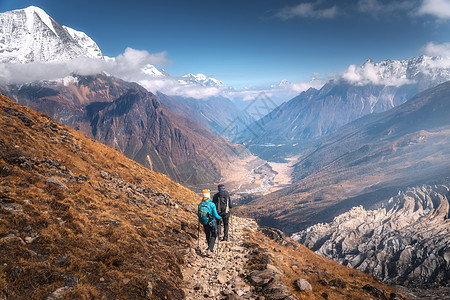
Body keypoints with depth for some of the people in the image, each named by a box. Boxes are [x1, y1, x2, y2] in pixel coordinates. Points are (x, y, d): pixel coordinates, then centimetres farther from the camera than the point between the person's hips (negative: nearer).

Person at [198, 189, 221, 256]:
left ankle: (211, 249, 38)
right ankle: (209, 250, 1)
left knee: (208, 235, 24)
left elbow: (199, 215, 3)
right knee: (213, 236, 16)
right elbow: (215, 215, -18)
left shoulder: (200, 205, -9)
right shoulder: (212, 204, -21)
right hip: (212, 223, -4)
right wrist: (219, 217, 3)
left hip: (204, 223, 4)